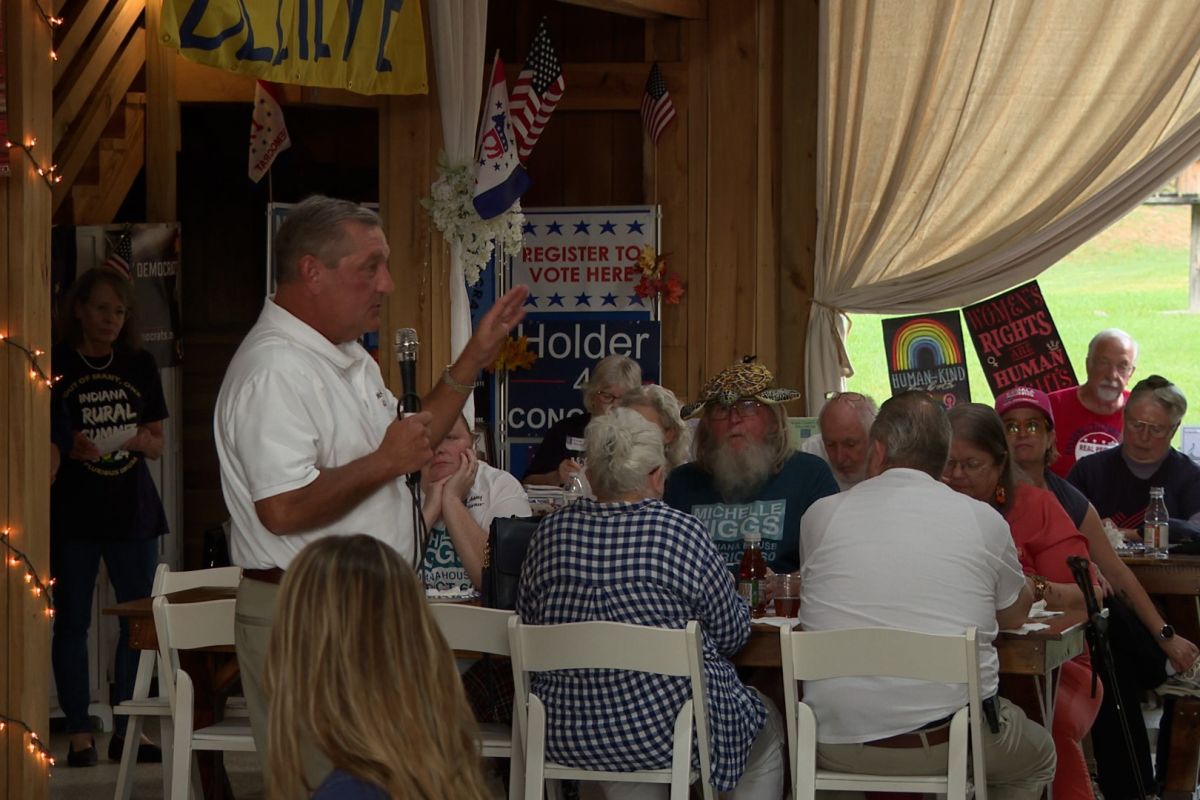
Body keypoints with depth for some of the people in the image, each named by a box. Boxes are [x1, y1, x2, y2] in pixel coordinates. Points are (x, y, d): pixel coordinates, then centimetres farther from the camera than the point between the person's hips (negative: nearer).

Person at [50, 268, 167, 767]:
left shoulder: (140, 365, 9)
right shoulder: (56, 364, -2)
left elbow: (159, 444, 12)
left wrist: (143, 442, -10)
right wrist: (69, 449, -19)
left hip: (132, 507, 4)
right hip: (72, 511, -3)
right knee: (72, 622, 0)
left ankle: (128, 728, 11)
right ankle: (79, 733, 6)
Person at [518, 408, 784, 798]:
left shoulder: (551, 531, -3)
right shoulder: (682, 532, -14)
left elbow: (527, 620, 9)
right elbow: (732, 634, -4)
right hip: (668, 733, -4)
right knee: (768, 726, 24)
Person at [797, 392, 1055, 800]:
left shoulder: (820, 514, 2)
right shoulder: (983, 520, 0)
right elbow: (1014, 614, 18)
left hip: (836, 745, 1)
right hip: (951, 742, -1)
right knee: (1038, 756, 30)